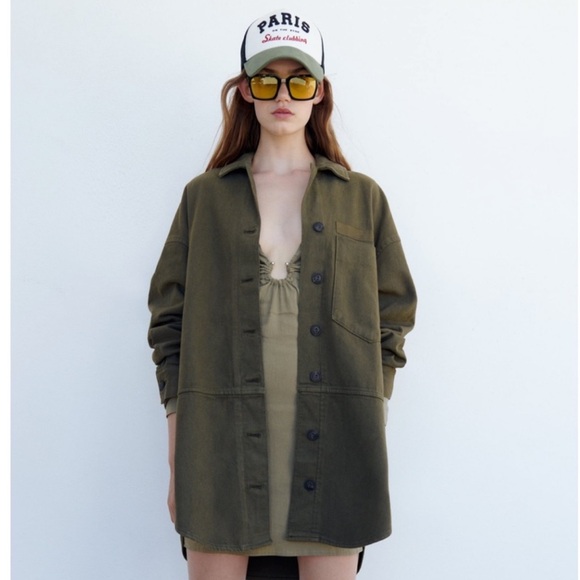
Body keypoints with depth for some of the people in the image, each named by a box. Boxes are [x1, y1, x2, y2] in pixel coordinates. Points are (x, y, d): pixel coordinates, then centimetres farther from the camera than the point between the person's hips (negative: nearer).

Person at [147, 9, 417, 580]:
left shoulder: (362, 198, 11)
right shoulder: (204, 196, 9)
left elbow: (391, 319, 10)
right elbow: (169, 324, 6)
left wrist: (366, 434, 2)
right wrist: (176, 460, 1)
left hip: (331, 449, 1)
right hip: (221, 446, 0)